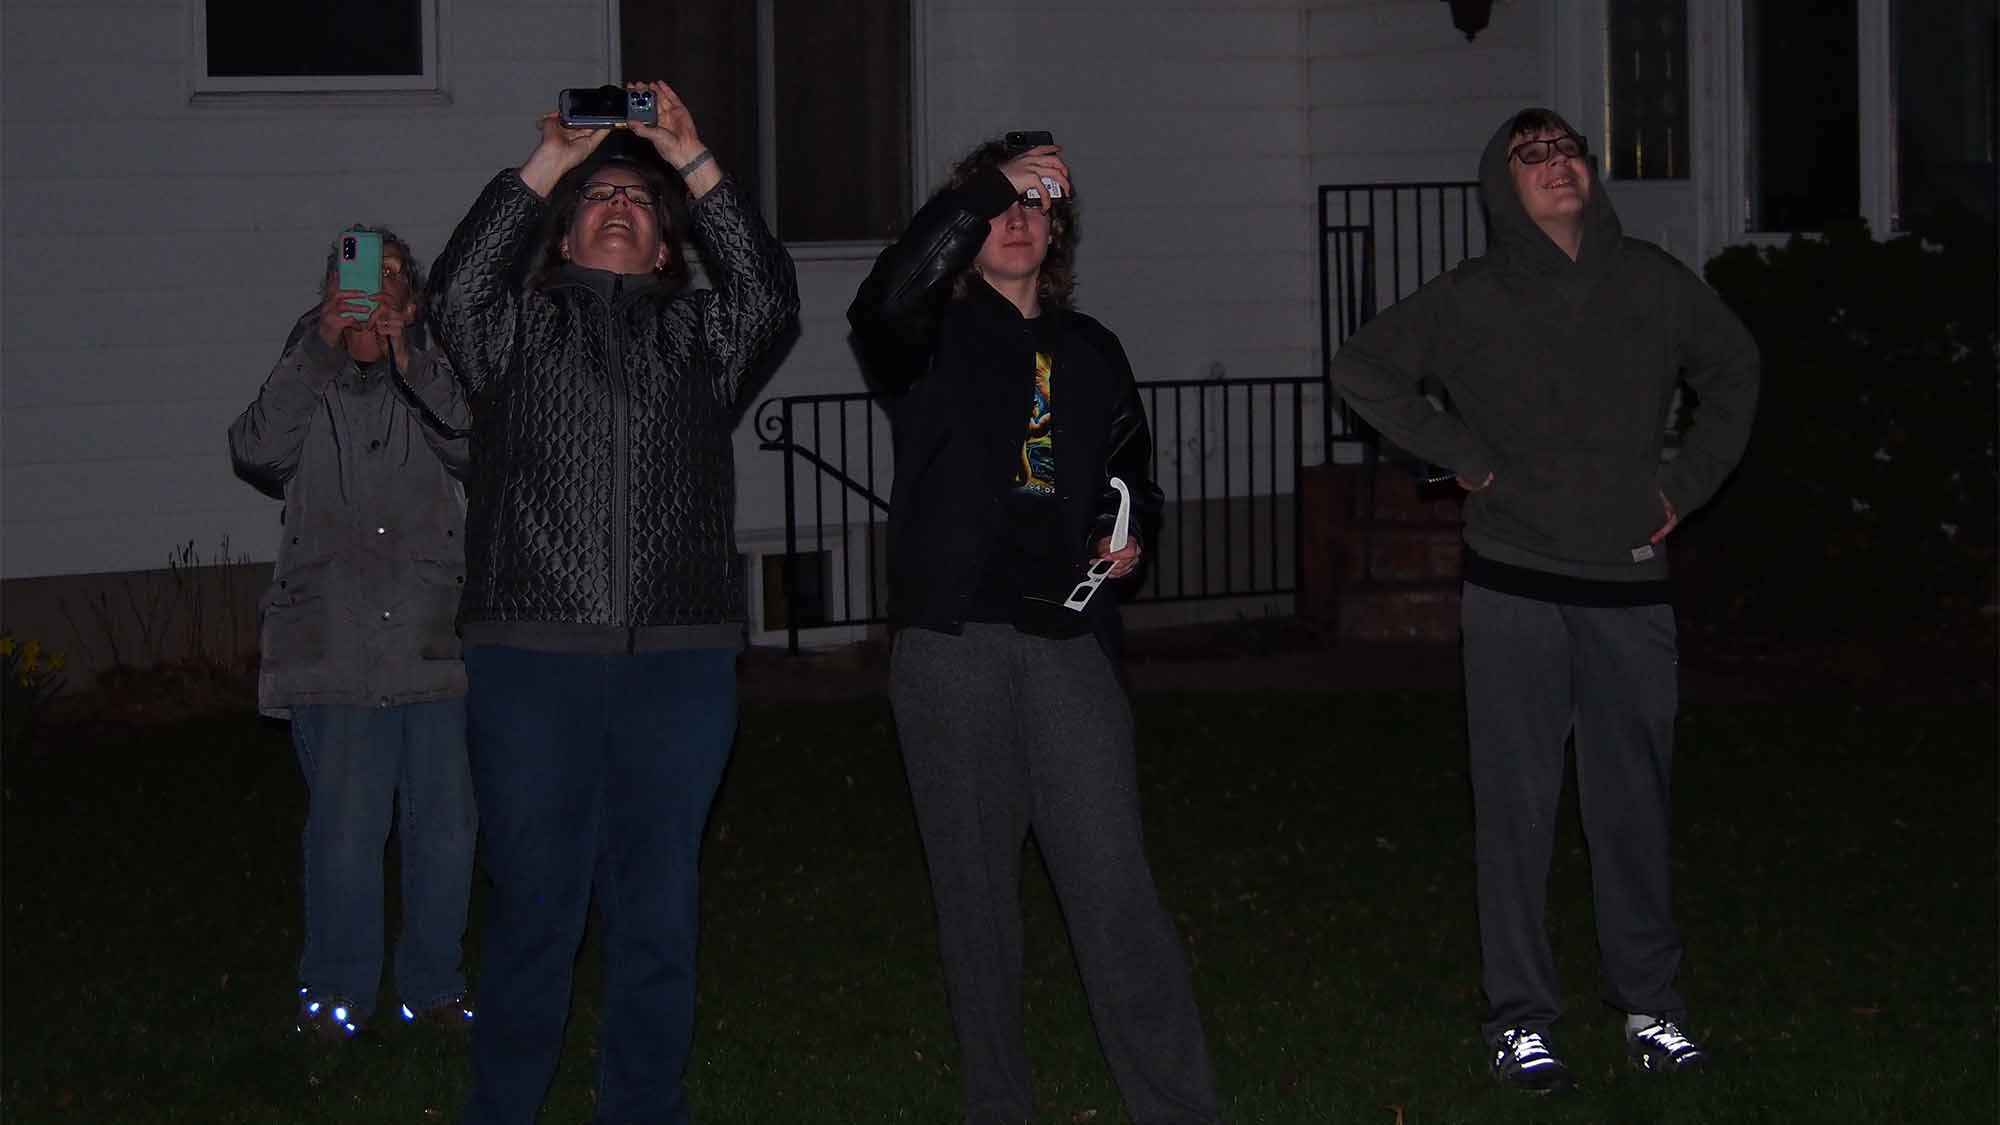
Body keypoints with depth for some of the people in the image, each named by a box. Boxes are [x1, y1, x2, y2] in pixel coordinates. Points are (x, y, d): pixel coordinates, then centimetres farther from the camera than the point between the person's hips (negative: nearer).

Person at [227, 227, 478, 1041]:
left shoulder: (432, 384, 11)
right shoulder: (305, 386, 11)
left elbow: (474, 448, -9)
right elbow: (257, 453, -10)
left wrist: (408, 360, -20)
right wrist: (322, 349, -16)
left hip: (432, 648, 1)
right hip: (334, 654, -1)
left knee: (446, 826, 3)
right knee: (346, 828, -7)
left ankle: (433, 985, 17)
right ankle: (336, 993, 6)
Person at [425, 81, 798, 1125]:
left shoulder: (695, 333, 16)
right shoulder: (520, 327, 13)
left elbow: (768, 293, -3)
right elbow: (456, 291, -7)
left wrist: (693, 162, -8)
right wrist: (546, 166, -10)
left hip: (678, 665, 2)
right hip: (534, 659, -1)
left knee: (658, 910, 7)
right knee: (534, 905, 2)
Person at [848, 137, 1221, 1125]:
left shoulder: (1088, 350, 17)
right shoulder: (935, 339, 3)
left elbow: (1129, 471, 30)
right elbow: (886, 300, -22)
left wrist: (1124, 535, 8)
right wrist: (988, 186, -23)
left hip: (1067, 638, 2)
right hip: (952, 640, -2)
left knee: (1113, 883, -6)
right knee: (974, 886, 5)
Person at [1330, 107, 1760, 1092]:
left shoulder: (1652, 283, 8)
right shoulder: (1472, 299, 0)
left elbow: (1734, 368, 22)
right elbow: (1361, 366, 0)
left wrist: (1688, 482, 11)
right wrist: (1462, 454, -5)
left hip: (1630, 583, 3)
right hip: (1514, 586, -2)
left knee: (1636, 803, 8)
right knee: (1517, 805, 0)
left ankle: (1650, 1004, 20)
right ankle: (1519, 1019, 7)